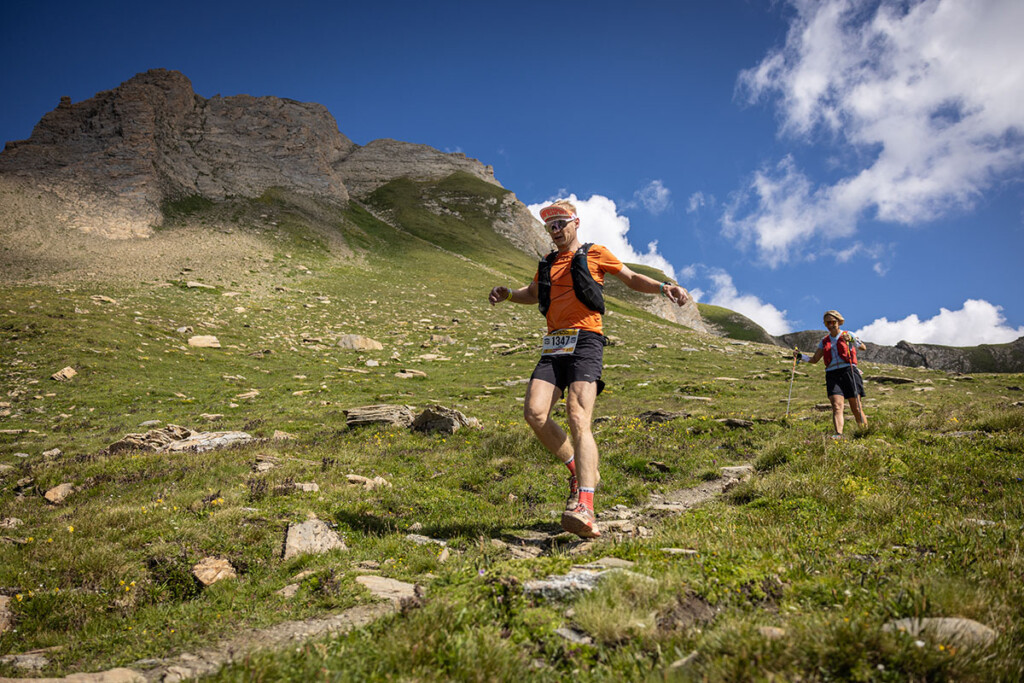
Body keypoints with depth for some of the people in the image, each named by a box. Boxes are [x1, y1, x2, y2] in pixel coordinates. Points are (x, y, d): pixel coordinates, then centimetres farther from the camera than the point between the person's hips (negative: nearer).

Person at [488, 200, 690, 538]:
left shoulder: (594, 253, 12)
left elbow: (631, 279, 15)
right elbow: (532, 294, 41)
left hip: (585, 340, -5)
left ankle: (584, 509, -35)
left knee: (578, 418, -24)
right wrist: (507, 293, 21)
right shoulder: (548, 263, 26)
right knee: (534, 413, -16)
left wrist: (664, 287, -3)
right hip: (554, 346, 6)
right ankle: (579, 470, 6)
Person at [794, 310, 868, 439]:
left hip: (848, 371, -2)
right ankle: (838, 434, -29)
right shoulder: (824, 341, 19)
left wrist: (851, 340, -17)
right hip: (832, 374, 2)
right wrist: (800, 356, 6)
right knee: (837, 406, -16)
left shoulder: (847, 335, 10)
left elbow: (864, 348, -1)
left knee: (856, 408, -4)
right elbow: (814, 359, 21)